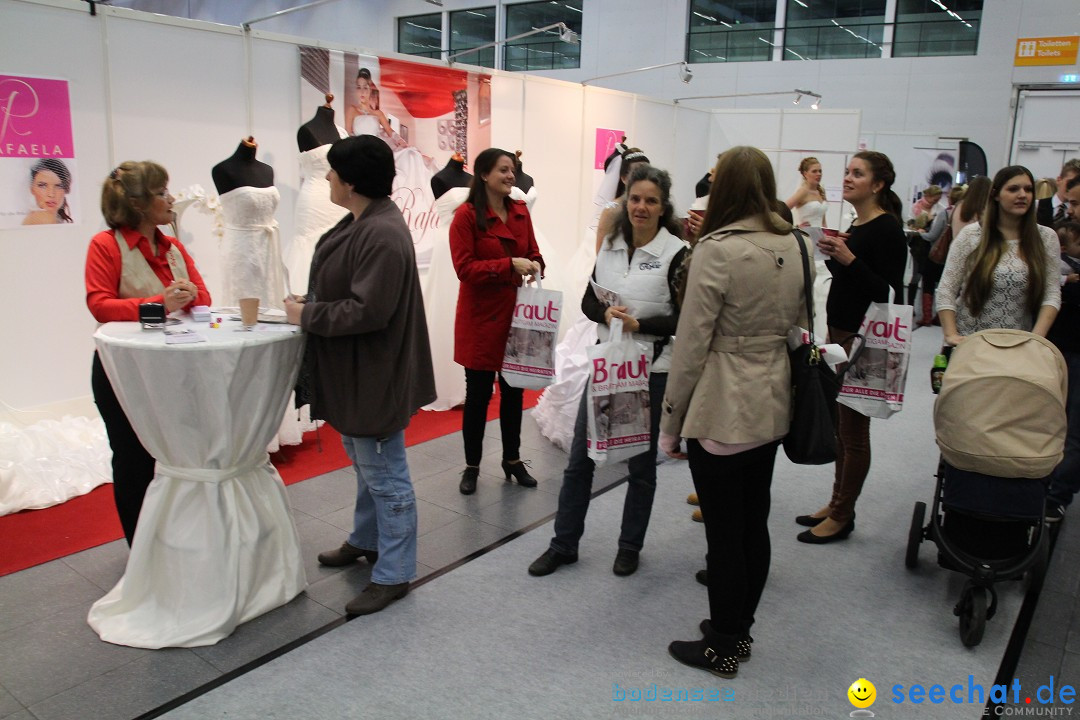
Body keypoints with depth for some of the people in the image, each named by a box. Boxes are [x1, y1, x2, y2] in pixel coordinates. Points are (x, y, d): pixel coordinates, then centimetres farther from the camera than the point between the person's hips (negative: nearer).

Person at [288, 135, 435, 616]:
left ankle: (394, 574, 17)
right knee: (365, 464, 25)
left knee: (384, 474, 2)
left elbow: (367, 310, -29)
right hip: (354, 371, 11)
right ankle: (367, 541, 45)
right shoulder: (360, 222, 8)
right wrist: (309, 303, 2)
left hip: (374, 375, -11)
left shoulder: (382, 234, -25)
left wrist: (307, 316, -17)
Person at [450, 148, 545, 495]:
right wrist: (510, 265, -22)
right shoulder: (466, 215, -11)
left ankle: (512, 459, 31)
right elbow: (464, 268, -15)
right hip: (481, 317, -5)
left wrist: (535, 265, -9)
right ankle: (472, 466, 21)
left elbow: (533, 251, 15)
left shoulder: (521, 211, 6)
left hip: (514, 313, 5)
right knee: (478, 393, 5)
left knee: (513, 391, 14)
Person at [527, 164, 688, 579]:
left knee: (641, 463, 11)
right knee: (579, 458, 9)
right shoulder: (611, 245, 5)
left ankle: (630, 546, 30)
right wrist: (606, 314, -14)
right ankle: (564, 544, 24)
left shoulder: (676, 253, -10)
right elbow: (588, 300, 7)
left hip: (650, 369, -4)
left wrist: (639, 325, -22)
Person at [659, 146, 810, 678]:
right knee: (754, 523, 18)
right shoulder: (794, 246, 3)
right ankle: (740, 629, 34)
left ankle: (723, 648, 21)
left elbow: (692, 343, -15)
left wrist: (671, 421, -7)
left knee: (724, 532, 6)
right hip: (772, 406, 7)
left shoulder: (717, 250, -17)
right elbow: (798, 325, 13)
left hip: (721, 412, -7)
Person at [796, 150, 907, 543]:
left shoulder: (886, 228, -14)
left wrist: (849, 259, -26)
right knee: (839, 426, 16)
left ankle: (842, 516, 14)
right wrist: (831, 254, 2)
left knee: (853, 430, 1)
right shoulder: (856, 225, 11)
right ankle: (838, 504, 28)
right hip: (840, 334, 9)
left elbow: (889, 293, -20)